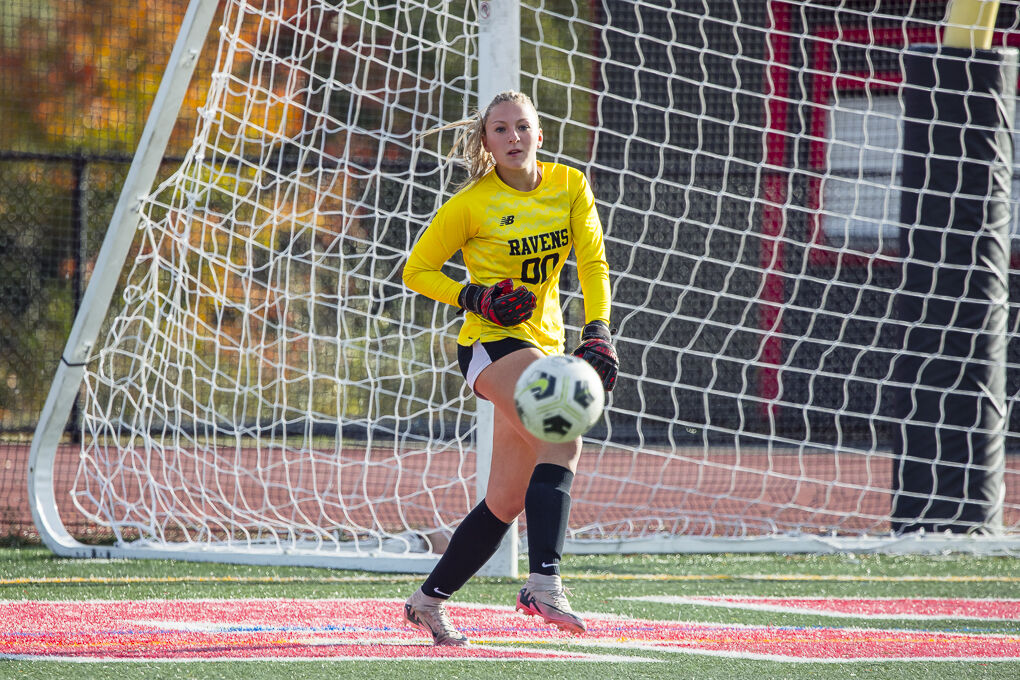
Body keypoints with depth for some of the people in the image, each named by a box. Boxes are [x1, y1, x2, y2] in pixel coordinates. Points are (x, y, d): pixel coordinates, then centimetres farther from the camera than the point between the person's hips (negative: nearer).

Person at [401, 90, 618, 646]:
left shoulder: (569, 186, 5)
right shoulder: (471, 204, -6)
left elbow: (593, 263, -1)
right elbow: (416, 271, 2)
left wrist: (597, 332, -16)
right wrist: (473, 298, -14)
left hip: (543, 344, 6)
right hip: (491, 344, -6)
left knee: (507, 499, 8)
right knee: (562, 436, -31)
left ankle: (429, 601, 23)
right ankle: (543, 583, -40)